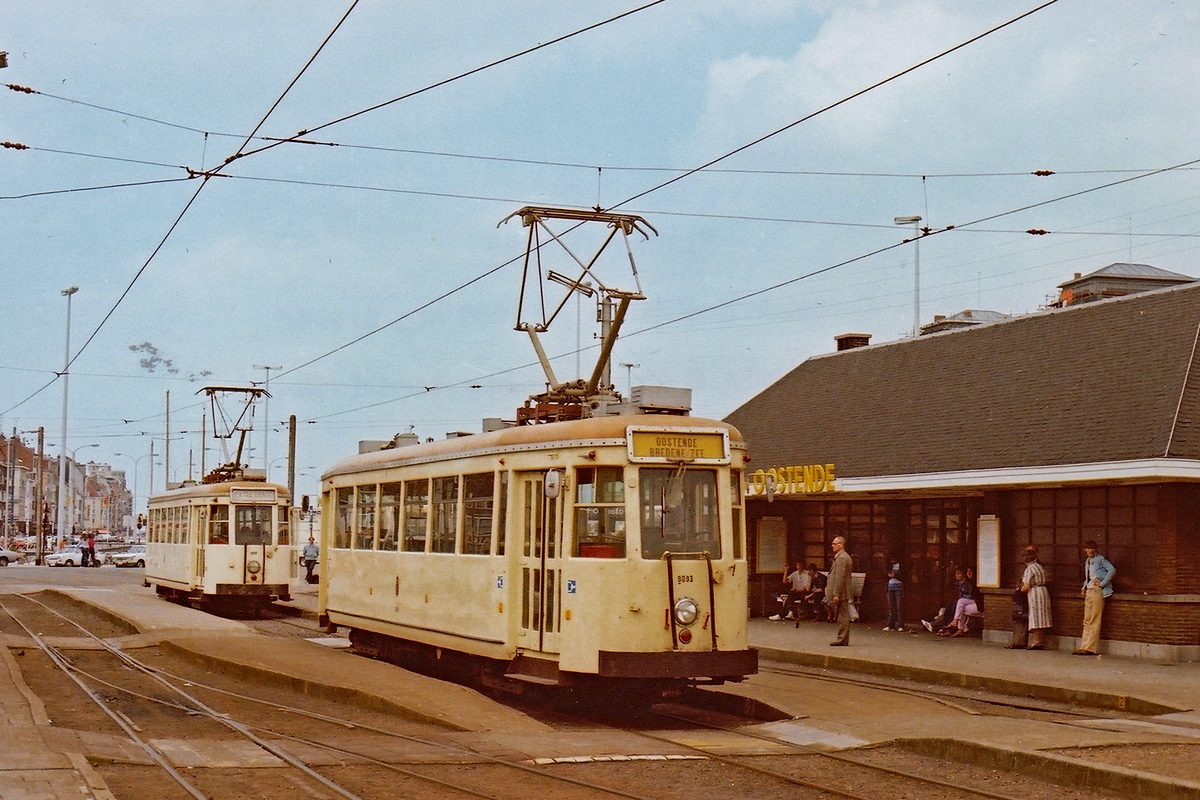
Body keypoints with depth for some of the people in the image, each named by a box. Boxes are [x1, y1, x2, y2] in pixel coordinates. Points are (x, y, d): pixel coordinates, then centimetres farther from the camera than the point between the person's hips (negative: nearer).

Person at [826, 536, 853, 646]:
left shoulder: (841, 558, -15)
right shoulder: (846, 557, 18)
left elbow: (840, 577, -21)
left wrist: (836, 594, -22)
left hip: (840, 593, -10)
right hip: (844, 593, 10)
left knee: (842, 616, -7)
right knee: (843, 616, 11)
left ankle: (842, 639, -6)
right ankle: (842, 638, 15)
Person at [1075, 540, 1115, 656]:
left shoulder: (1100, 559, -6)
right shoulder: (1087, 562, 17)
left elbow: (1112, 570, -18)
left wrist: (1102, 584, -17)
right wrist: (1084, 588, 13)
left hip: (1097, 591, -8)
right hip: (1088, 591, 8)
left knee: (1094, 620, -7)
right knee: (1087, 620, 6)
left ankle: (1091, 648, -8)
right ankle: (1084, 646, 7)